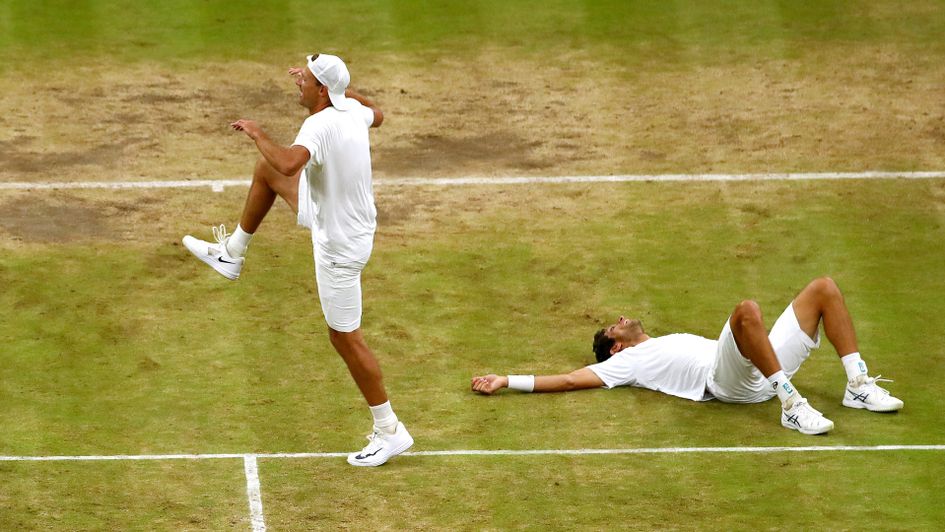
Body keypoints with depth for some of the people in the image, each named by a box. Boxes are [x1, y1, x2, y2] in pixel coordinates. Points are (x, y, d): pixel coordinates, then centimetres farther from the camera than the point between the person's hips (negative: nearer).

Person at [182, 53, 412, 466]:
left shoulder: (321, 126, -32)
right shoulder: (351, 110, -6)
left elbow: (289, 162, -51)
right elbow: (377, 115, 19)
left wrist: (258, 134, -31)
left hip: (340, 243, -9)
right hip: (329, 212, 9)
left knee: (345, 338, 3)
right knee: (266, 166, 20)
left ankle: (390, 431, 13)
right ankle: (234, 253, 40)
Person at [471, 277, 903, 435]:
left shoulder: (671, 344, 40)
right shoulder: (626, 362, 17)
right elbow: (569, 380, 11)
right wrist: (506, 381, 8)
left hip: (767, 369, 8)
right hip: (730, 381, -8)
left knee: (825, 288, 4)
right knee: (747, 310, -39)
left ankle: (859, 386, -5)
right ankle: (791, 406, -39)